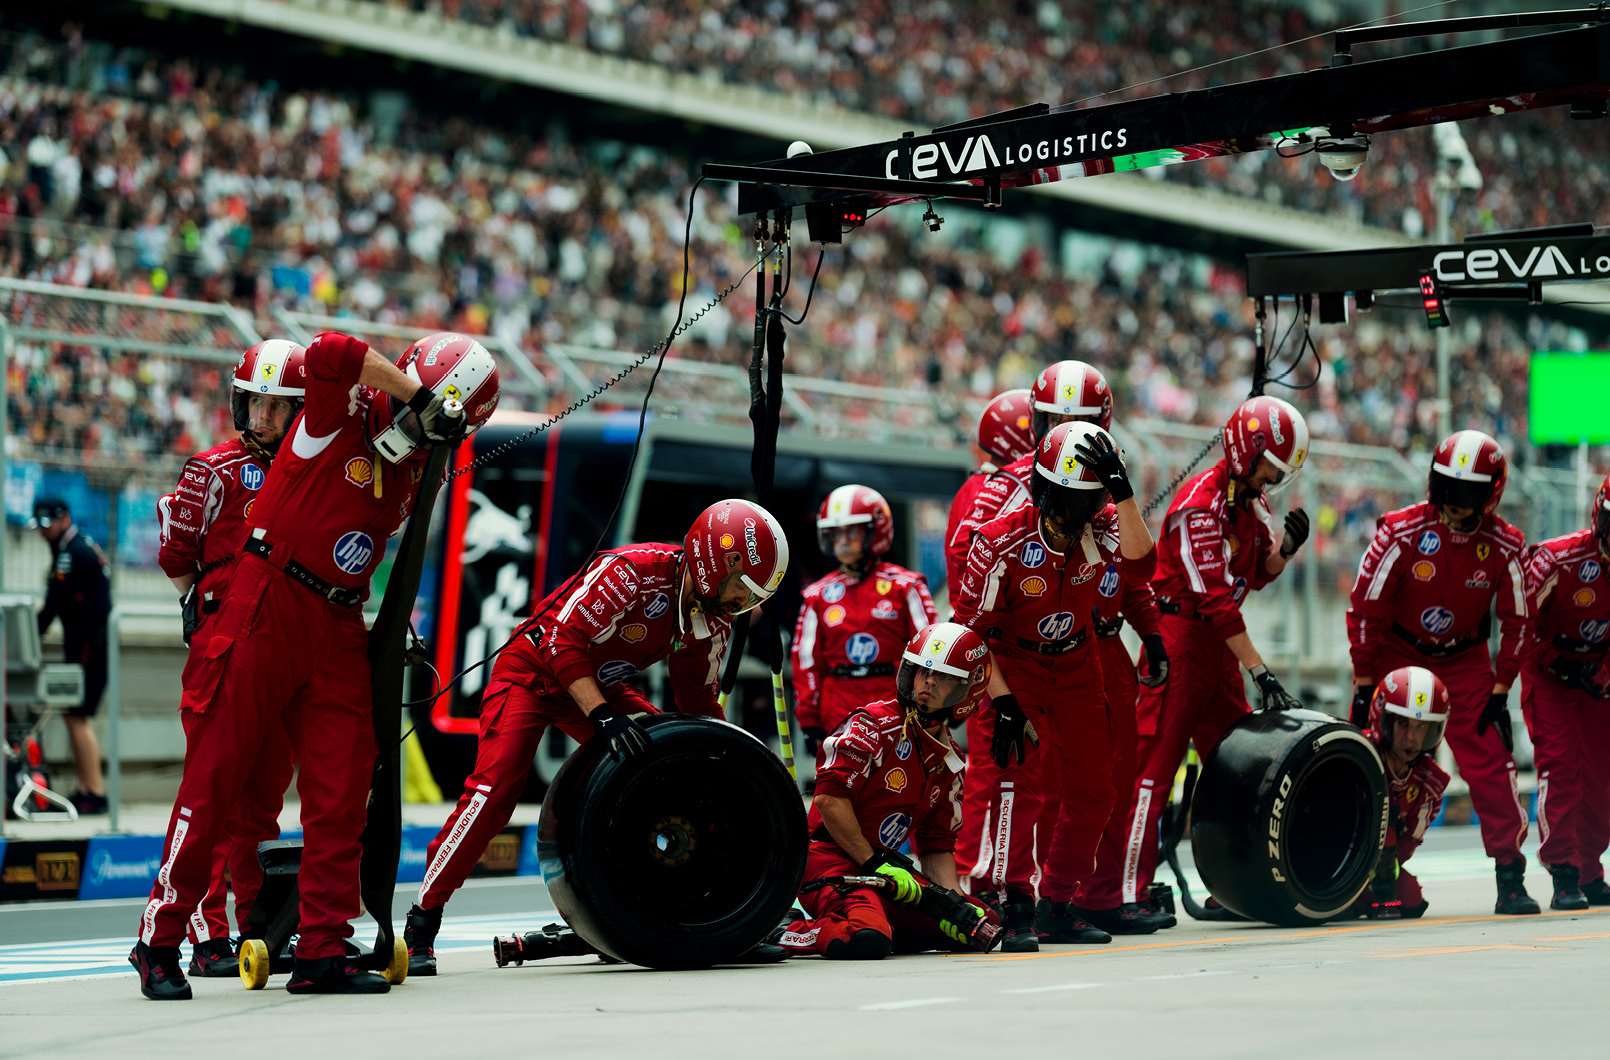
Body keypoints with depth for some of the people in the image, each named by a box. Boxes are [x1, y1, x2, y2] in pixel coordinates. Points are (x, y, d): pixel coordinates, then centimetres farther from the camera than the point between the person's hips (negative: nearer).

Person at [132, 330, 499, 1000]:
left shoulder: (415, 471, 14)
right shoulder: (342, 415, -8)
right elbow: (331, 353, -30)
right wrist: (412, 388, -21)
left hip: (338, 630, 7)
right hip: (267, 610, -7)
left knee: (342, 789, 1)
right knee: (215, 776, -3)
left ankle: (323, 952, 6)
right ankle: (160, 942, 5)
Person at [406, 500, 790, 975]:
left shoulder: (713, 619, -6)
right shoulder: (633, 570, -31)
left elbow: (699, 699, 6)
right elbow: (564, 638, -33)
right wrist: (603, 716, -40)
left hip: (601, 685, 8)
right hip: (533, 672, -8)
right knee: (494, 789, -22)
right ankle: (421, 925, -15)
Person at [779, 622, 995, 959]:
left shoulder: (949, 763, 14)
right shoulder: (876, 722, -10)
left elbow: (937, 845, 17)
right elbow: (830, 797, -18)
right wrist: (875, 865, -16)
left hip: (883, 863, 8)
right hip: (828, 855, -8)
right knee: (867, 942, -35)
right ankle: (797, 934, -7)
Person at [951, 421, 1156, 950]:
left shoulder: (1099, 530, -14)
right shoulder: (1002, 540, -24)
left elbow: (1141, 563, -33)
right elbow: (971, 625, -18)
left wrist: (1121, 491, -40)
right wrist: (1002, 701, -22)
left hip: (1076, 665, 5)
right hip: (1012, 663, -5)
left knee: (1092, 790, 7)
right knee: (1018, 776, -20)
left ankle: (1057, 906, 21)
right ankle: (1015, 908, -15)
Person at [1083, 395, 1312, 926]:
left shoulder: (1253, 499, 9)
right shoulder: (1200, 505, -19)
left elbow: (1255, 574, 19)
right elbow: (1216, 600, -23)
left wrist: (1285, 548, -2)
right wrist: (1260, 672, -24)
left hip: (1218, 643, 9)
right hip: (1180, 637, -9)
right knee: (1154, 762, -10)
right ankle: (1121, 890, -9)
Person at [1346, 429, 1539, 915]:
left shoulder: (1505, 547, -15)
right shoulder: (1400, 533, -21)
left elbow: (1517, 622, -2)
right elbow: (1365, 609, -13)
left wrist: (1500, 692, -6)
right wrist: (1363, 686, -11)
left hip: (1464, 660, 1)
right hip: (1397, 652, -1)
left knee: (1490, 762, -8)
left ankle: (1510, 879, 1)